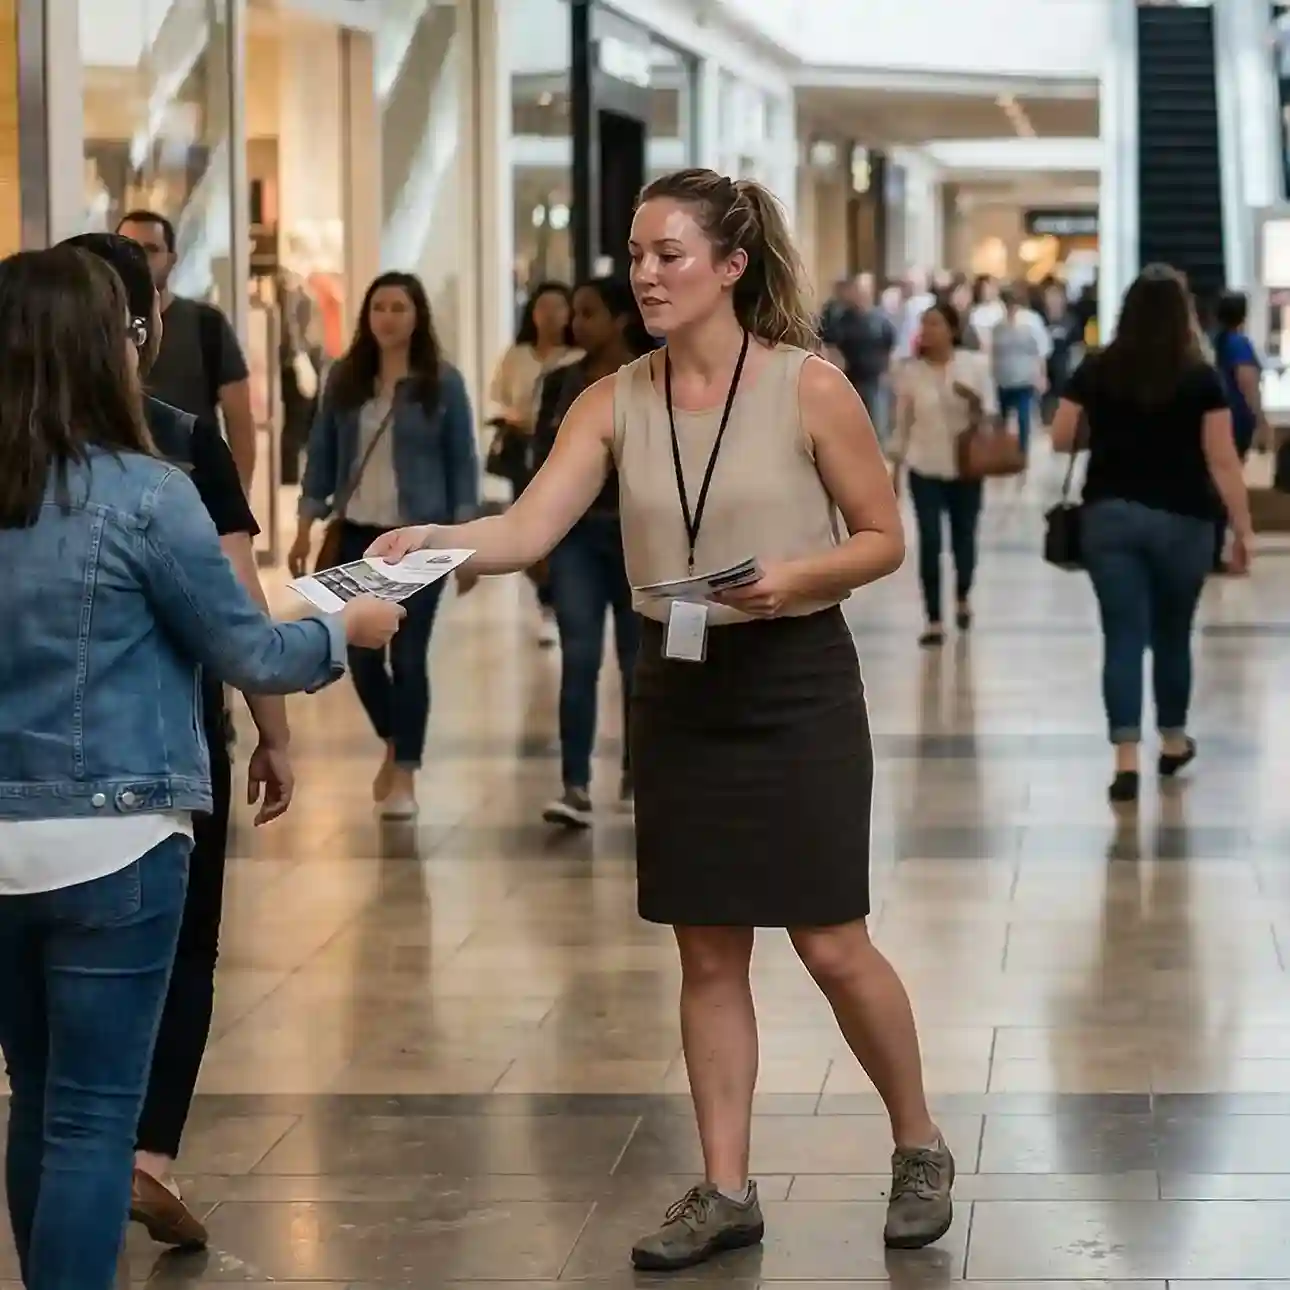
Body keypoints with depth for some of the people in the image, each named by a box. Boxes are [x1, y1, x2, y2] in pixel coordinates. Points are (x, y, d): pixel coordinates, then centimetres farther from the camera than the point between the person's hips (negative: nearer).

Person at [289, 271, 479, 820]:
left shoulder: (442, 382, -2)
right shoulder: (345, 379, 5)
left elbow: (462, 462, -1)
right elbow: (322, 454, 8)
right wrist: (306, 524, 2)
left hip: (420, 536, -3)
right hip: (357, 534, 3)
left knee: (408, 655, -4)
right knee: (361, 654, 6)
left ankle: (405, 775, 4)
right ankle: (392, 743, 32)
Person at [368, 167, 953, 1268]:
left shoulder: (810, 388, -10)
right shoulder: (615, 402, -1)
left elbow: (884, 538, -4)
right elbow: (529, 530, -11)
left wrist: (797, 576, -21)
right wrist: (435, 544, -30)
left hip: (798, 684, -4)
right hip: (678, 687, 4)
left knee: (832, 944, 0)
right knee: (707, 951, 8)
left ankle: (921, 1148, 22)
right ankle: (726, 1190, 18)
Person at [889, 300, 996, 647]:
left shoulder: (975, 364, -6)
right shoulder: (912, 371, -3)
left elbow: (991, 414, -4)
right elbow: (902, 423, 5)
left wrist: (975, 403, -26)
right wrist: (895, 467, 6)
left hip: (965, 467, 0)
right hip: (924, 468, 0)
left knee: (963, 538, 10)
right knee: (929, 544, -8)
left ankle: (962, 597, 40)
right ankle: (934, 621, -2)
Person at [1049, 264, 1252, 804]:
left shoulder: (1095, 371, -1)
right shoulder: (1201, 378, -7)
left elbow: (1061, 440, 6)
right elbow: (1222, 460, -9)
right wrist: (1242, 528, -3)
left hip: (1110, 515, 1)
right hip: (1182, 520, -1)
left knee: (1123, 636, 0)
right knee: (1172, 634, 17)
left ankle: (1127, 760, -10)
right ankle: (1173, 742, 33)